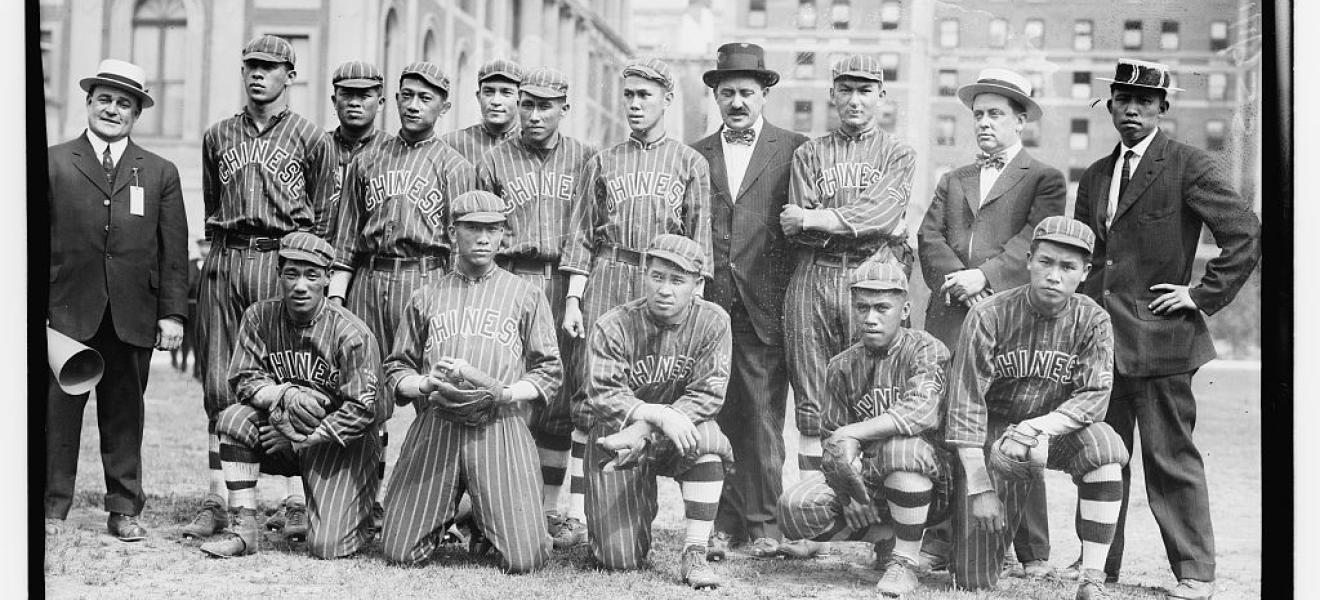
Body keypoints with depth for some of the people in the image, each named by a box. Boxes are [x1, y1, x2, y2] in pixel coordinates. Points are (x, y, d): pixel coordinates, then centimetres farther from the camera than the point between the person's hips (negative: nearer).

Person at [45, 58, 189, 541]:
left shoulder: (160, 174, 11)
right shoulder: (54, 163, 8)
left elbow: (174, 250, 7)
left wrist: (173, 312, -1)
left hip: (134, 315, 1)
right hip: (68, 311, -1)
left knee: (125, 412, 6)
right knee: (58, 409, 1)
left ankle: (124, 510, 14)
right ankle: (53, 506, 11)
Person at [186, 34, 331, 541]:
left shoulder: (308, 137, 6)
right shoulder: (217, 136, 16)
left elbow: (320, 213, 8)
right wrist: (226, 246, 15)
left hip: (282, 259, -3)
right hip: (224, 261, 4)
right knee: (219, 385, 2)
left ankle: (296, 501, -2)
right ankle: (216, 501, 7)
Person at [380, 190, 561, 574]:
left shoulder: (526, 295, 14)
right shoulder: (426, 297, 19)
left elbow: (549, 373, 9)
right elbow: (396, 371, 17)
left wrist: (505, 392, -10)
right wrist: (425, 383, -6)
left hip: (499, 429, -1)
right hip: (434, 426, 2)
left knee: (523, 560, -12)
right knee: (398, 552, -6)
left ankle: (485, 523, 22)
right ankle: (445, 517, 27)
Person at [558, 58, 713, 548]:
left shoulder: (690, 164, 11)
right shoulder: (602, 163, 14)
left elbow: (698, 242, 5)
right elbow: (581, 237, 11)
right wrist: (572, 298, 1)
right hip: (606, 285, 1)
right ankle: (577, 516, -4)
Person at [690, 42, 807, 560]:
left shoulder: (793, 150, 7)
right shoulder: (695, 155, 16)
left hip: (765, 304, -2)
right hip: (708, 302, 3)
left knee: (763, 418, -1)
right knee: (716, 416, 1)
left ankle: (762, 523, 7)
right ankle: (724, 523, 8)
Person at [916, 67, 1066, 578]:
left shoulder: (1044, 180, 11)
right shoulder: (952, 181, 24)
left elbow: (1035, 242, -4)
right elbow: (929, 238, 10)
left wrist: (983, 276, -15)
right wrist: (956, 279, -8)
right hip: (950, 318, 4)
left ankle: (1032, 552, 1)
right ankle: (939, 541, 2)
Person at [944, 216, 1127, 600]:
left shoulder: (1092, 321, -7)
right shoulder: (989, 315, -14)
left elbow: (1094, 396, -15)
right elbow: (965, 403, -14)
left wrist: (1040, 427, -33)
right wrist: (979, 486, -19)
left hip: (1058, 429, 2)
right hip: (992, 436, -2)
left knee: (1103, 444, -35)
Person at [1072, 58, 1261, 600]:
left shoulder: (1190, 166, -3)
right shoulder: (1094, 177, 17)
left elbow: (1246, 234, -9)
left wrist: (1204, 295, -10)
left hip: (1158, 334, -6)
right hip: (1098, 337, 6)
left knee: (1171, 459, -2)